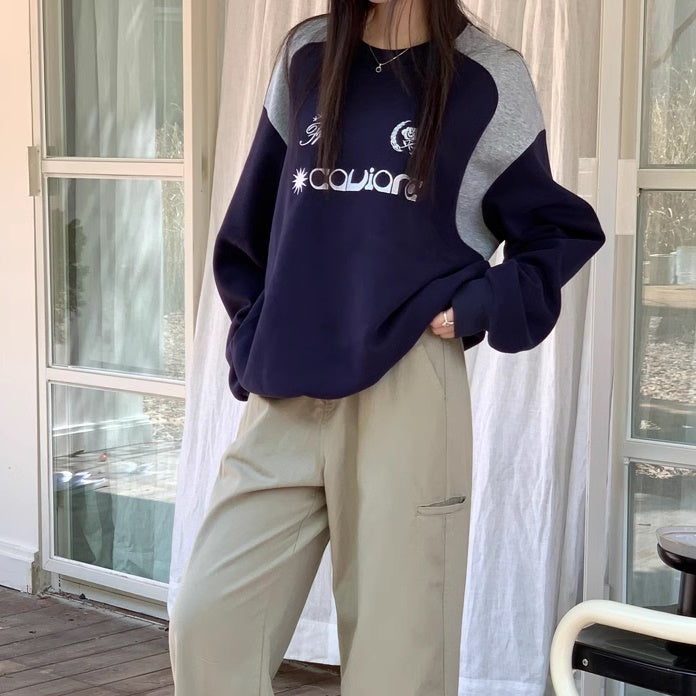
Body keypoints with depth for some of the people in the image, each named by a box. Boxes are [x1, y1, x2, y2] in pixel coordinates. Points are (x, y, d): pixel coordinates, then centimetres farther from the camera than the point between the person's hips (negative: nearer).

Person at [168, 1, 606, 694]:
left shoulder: (487, 77, 3)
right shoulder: (307, 56, 13)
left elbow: (561, 232, 9)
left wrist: (477, 306, -4)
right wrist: (253, 339, 11)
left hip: (407, 385, -3)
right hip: (288, 391, 4)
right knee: (207, 621, -4)